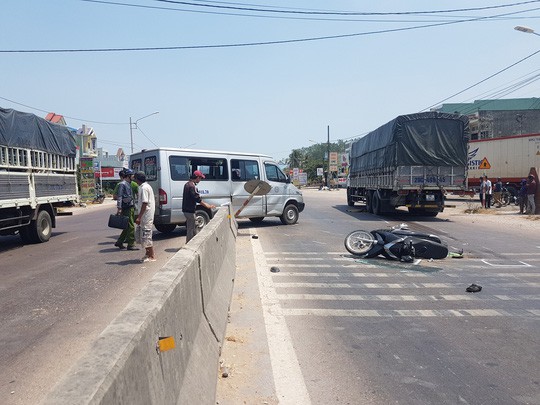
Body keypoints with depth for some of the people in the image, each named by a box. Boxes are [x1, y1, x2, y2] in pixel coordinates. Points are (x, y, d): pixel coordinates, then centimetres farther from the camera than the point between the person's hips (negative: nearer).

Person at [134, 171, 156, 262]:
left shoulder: (144, 188, -17)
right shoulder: (147, 186, 14)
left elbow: (145, 203, -23)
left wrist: (139, 217, -23)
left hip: (146, 216, -10)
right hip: (145, 216, 10)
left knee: (146, 235, -4)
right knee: (140, 233, 17)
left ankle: (152, 256, 3)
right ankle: (148, 252, 25)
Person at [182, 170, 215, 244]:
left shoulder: (187, 184, 12)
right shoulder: (192, 186, -19)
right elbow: (198, 199, -21)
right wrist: (208, 206, -14)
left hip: (186, 209, 10)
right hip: (190, 211, -10)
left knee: (194, 227, 18)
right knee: (191, 229, -1)